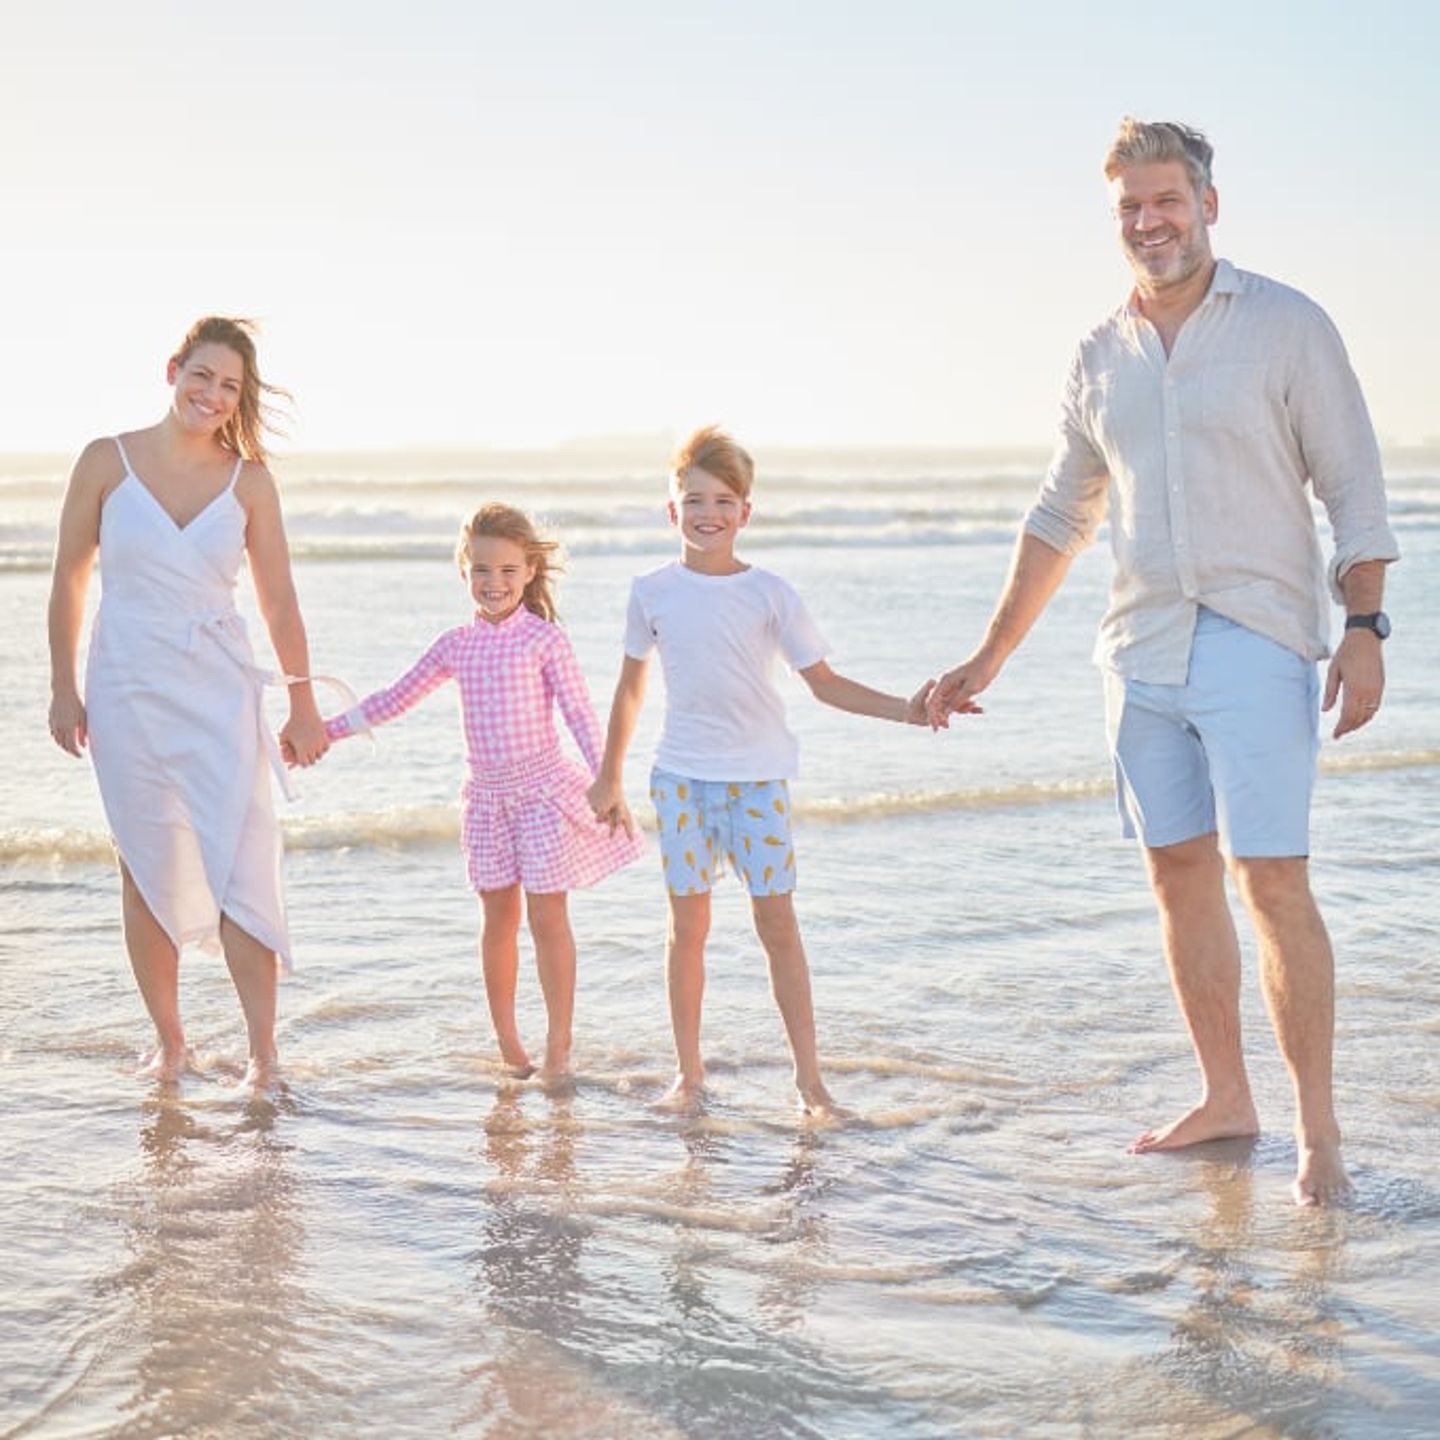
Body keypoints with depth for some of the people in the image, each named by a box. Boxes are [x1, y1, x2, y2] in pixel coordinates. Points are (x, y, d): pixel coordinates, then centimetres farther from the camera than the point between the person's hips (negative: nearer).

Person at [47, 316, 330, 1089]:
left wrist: (302, 704, 9)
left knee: (243, 865, -6)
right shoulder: (107, 461, -1)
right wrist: (63, 689, 5)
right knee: (148, 871, 7)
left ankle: (263, 1050, 0)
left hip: (220, 691, 0)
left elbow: (278, 600, 7)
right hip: (129, 691, 0)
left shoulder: (248, 481, 2)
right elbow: (69, 578, 5)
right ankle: (169, 1041, 20)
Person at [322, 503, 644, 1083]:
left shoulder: (545, 638, -6)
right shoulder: (455, 645, 7)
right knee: (499, 916, 9)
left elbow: (580, 713, -8)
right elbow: (396, 698, 14)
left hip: (543, 794, -4)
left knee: (547, 917, -2)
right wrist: (326, 729, 10)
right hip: (486, 797, 4)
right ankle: (507, 1042, 20)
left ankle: (558, 1045, 6)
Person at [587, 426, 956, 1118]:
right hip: (681, 775, 1)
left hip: (758, 775, -1)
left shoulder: (769, 593, -2)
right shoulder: (652, 592, 2)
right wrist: (608, 777, 18)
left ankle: (808, 1075, 5)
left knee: (777, 922, -2)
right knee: (688, 924, 5)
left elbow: (824, 681, 0)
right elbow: (631, 688, 13)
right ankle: (688, 1071, 16)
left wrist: (905, 709, -13)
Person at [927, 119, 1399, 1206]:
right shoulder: (1101, 358, 12)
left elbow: (1355, 491, -2)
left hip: (1257, 646, -5)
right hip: (1143, 654, 5)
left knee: (1273, 881, -10)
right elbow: (1060, 519, 20)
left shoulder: (1287, 327, -2)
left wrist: (1363, 628, -12)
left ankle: (1319, 1130, -3)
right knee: (1181, 877, 8)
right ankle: (1225, 1097, 20)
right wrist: (993, 656, 20)